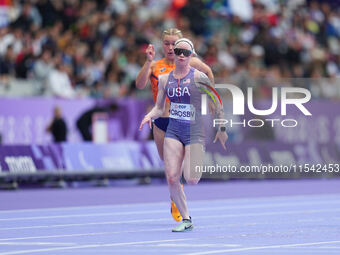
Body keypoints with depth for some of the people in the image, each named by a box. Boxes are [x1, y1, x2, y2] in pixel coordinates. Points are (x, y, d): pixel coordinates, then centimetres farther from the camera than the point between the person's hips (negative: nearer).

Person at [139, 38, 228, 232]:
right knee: (172, 178, -9)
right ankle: (186, 220, 5)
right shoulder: (165, 79, 8)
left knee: (191, 180, -14)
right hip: (173, 131, 4)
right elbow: (159, 108, 15)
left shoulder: (198, 77, -6)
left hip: (195, 131, -4)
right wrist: (150, 115, -7)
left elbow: (217, 103, 0)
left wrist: (222, 129, 2)